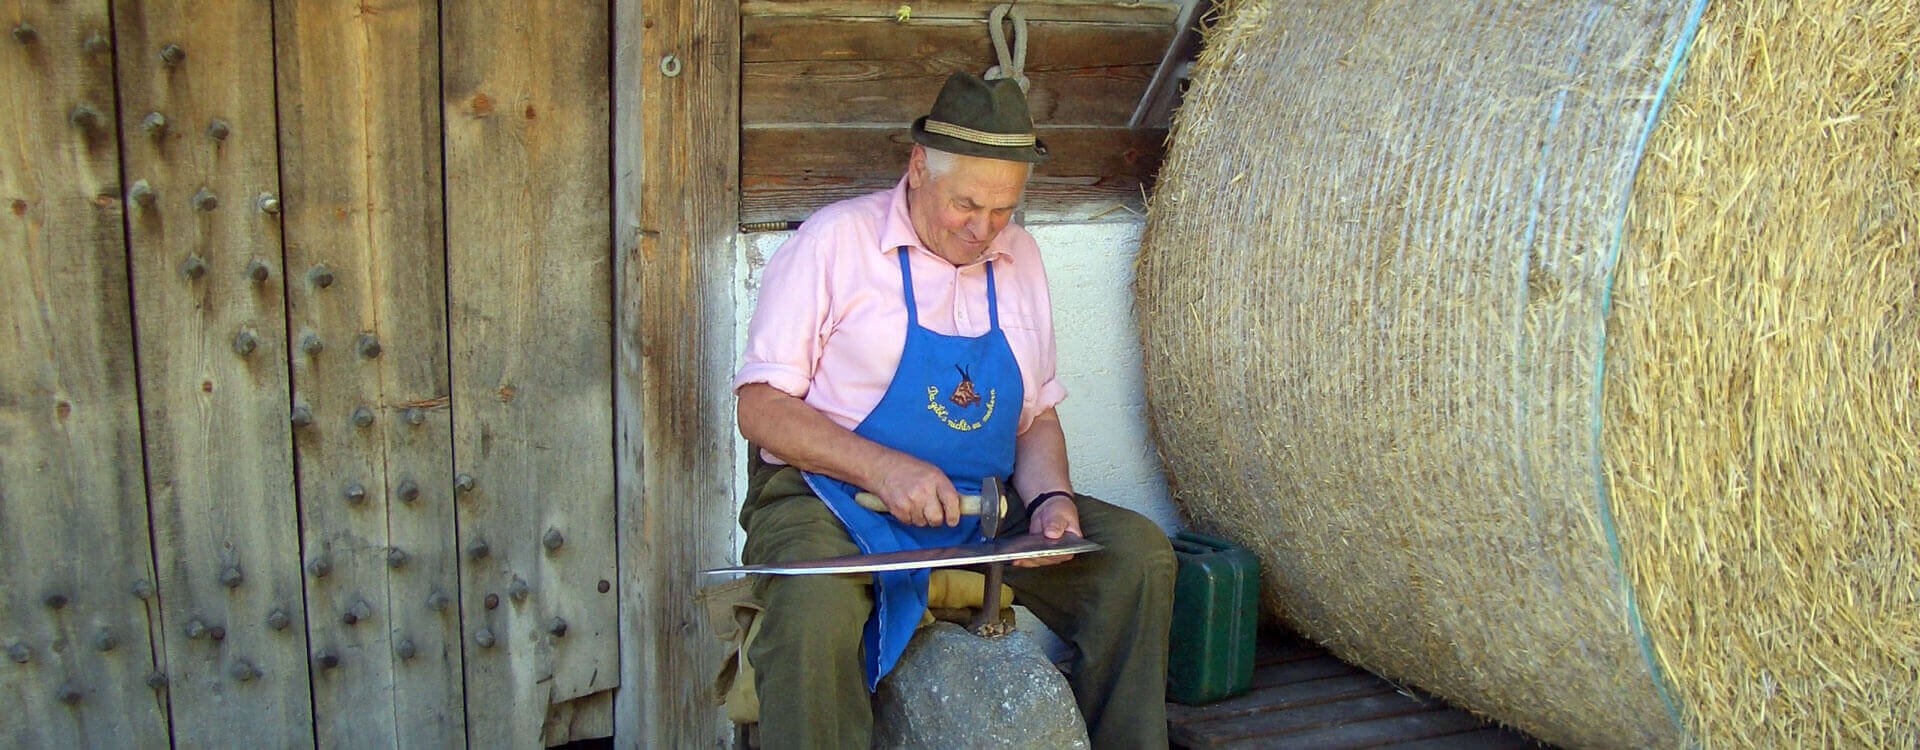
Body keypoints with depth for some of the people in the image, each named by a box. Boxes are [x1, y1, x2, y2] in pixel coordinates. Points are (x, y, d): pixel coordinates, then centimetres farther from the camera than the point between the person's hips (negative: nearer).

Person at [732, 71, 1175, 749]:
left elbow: (1037, 415, 15)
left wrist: (1050, 497, -6)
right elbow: (761, 409, -10)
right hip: (833, 496, -5)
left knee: (1139, 552, -10)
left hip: (983, 505, 6)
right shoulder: (836, 242, -7)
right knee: (815, 607, -37)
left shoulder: (1019, 259, 11)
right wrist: (882, 467, -24)